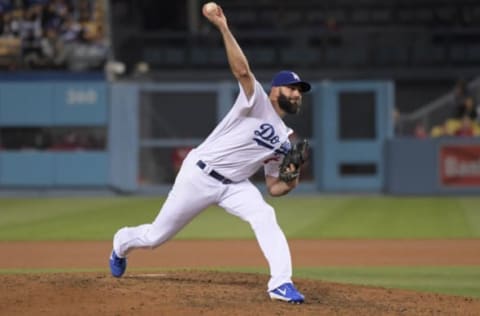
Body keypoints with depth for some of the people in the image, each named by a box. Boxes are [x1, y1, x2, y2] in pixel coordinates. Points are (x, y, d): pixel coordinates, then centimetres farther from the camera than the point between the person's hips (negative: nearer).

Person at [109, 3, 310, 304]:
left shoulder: (285, 141, 10)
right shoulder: (257, 103, -10)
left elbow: (274, 187, 13)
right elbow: (242, 70, -28)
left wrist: (292, 182, -10)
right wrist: (223, 28, -39)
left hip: (233, 185, 5)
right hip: (199, 175, -5)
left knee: (264, 216, -25)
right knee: (156, 236, 7)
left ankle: (281, 284, -30)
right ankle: (123, 241, 41)